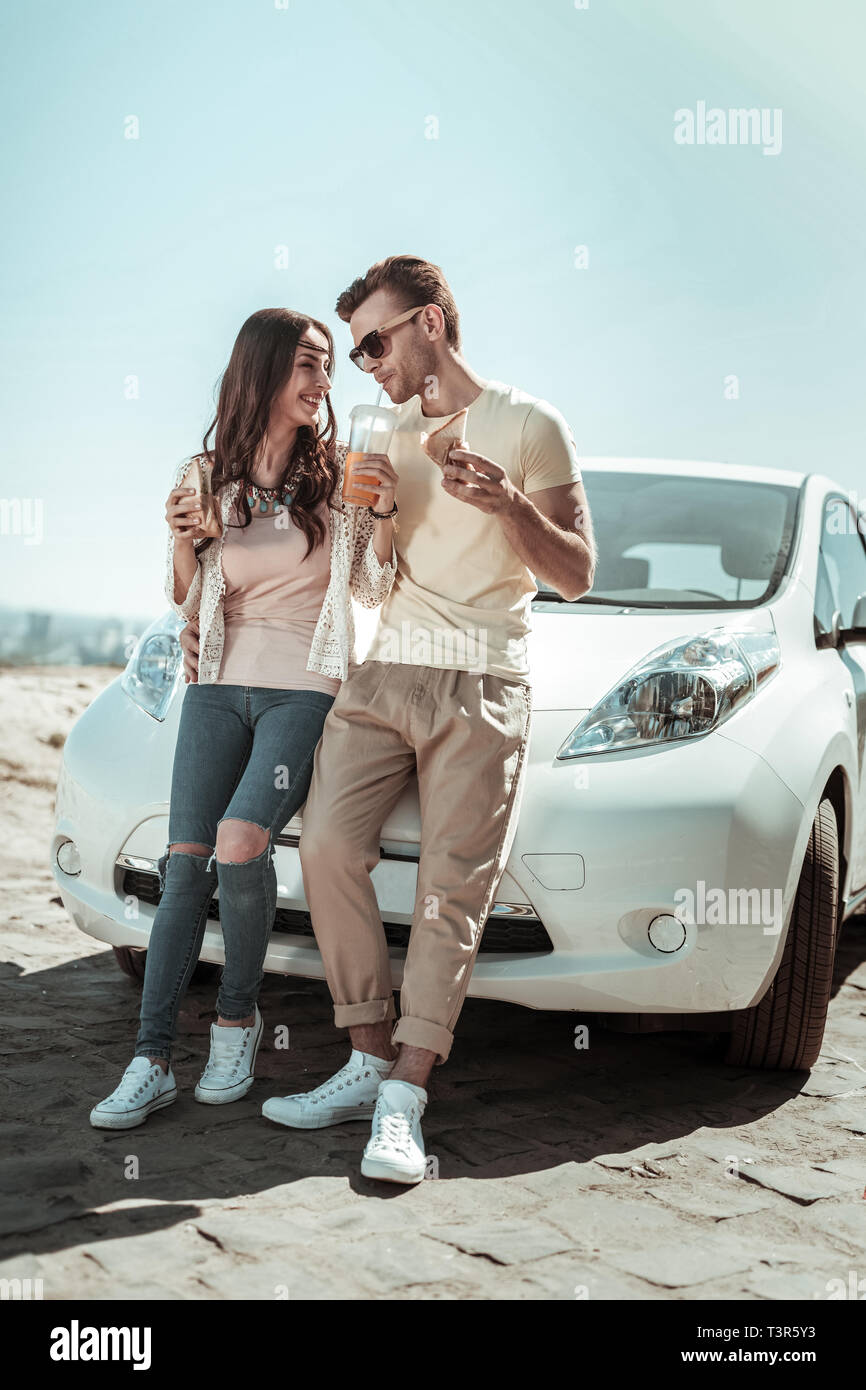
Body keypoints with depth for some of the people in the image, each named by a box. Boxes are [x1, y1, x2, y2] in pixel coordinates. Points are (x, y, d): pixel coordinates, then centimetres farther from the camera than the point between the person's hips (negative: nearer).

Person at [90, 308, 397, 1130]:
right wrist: (183, 540, -6)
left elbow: (374, 591, 2)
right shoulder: (208, 475, 9)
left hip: (304, 690, -3)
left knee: (239, 846, -22)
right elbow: (188, 603, 13)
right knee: (184, 865, -5)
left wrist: (383, 513, -14)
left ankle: (237, 1017, 3)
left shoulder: (338, 474, 2)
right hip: (219, 686, 3)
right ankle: (151, 1061, 0)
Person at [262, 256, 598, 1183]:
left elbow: (576, 575, -2)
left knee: (451, 893, -11)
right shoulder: (386, 437, 20)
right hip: (381, 674, 5)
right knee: (328, 845, -12)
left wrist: (510, 504, -17)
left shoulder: (528, 425, 3)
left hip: (480, 687, -5)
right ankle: (369, 1063, -2)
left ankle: (403, 1102, -10)